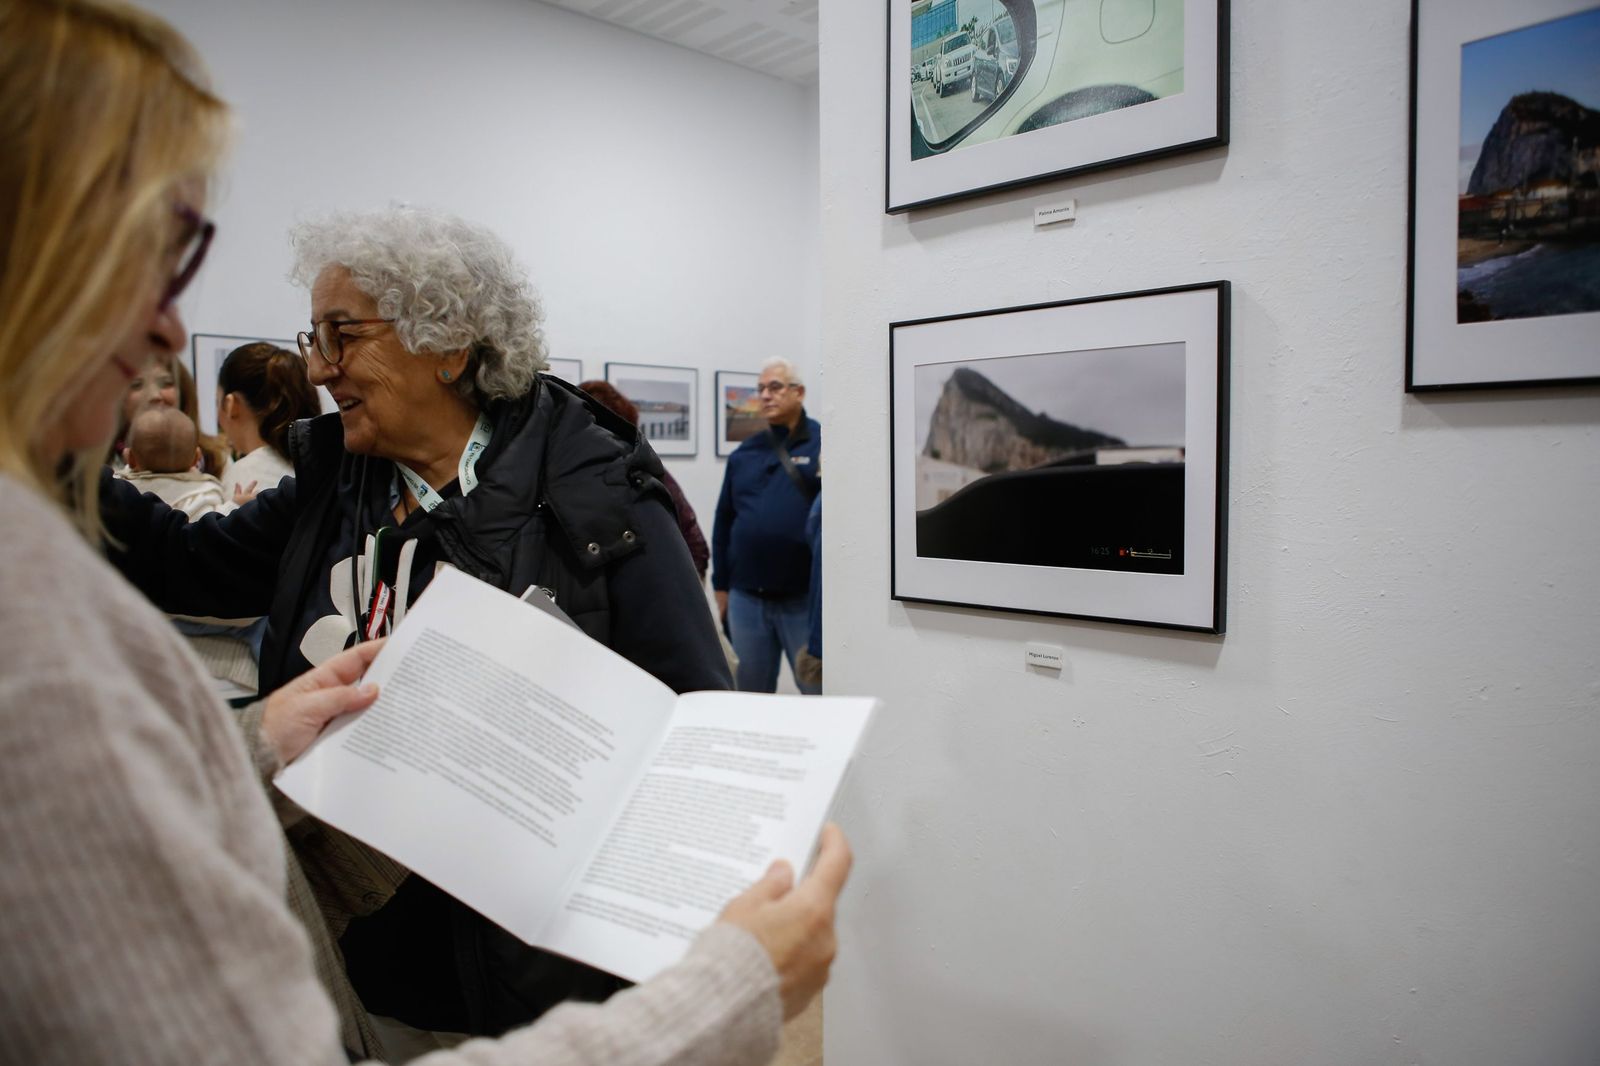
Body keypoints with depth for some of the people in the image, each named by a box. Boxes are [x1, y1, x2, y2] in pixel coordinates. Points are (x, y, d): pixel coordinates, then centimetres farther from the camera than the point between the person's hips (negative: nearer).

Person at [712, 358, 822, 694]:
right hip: (746, 598, 4)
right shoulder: (744, 452, 11)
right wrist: (721, 584, 12)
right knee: (752, 696, 17)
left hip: (805, 598, -4)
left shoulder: (822, 443, -3)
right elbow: (724, 521, 13)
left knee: (818, 691, 7)